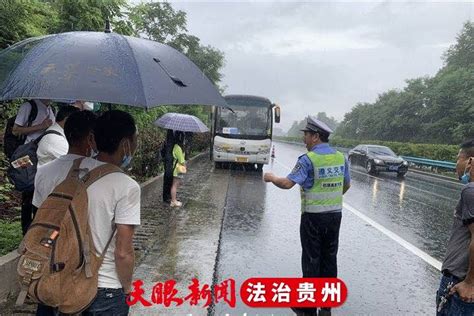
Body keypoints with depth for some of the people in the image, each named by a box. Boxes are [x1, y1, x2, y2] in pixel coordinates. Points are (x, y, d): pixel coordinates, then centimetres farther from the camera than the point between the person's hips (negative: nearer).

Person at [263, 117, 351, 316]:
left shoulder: (308, 159, -16)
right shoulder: (340, 157, 4)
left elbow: (287, 184, -20)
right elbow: (346, 185, 15)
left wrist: (271, 178, -2)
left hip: (313, 217, -5)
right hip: (335, 215, 6)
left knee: (311, 261, 5)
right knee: (329, 259, 13)